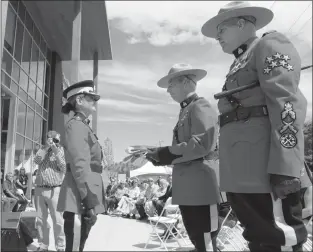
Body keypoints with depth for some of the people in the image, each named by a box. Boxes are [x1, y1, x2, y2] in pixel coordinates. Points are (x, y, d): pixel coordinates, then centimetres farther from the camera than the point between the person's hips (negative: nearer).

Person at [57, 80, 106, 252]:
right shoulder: (76, 124, -7)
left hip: (87, 193, 9)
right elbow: (79, 164, -17)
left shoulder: (84, 126, 21)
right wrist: (89, 199, -22)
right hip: (81, 195, -9)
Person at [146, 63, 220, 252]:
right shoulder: (185, 110, 20)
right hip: (186, 187, 9)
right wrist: (162, 155, 3)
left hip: (200, 185, -9)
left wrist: (167, 154, -15)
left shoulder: (200, 107, -7)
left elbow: (202, 144, -20)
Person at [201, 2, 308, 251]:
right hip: (242, 171, 9)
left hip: (264, 168, -9)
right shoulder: (241, 63, 27)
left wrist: (283, 168, -22)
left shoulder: (270, 45, 2)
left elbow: (287, 104, -13)